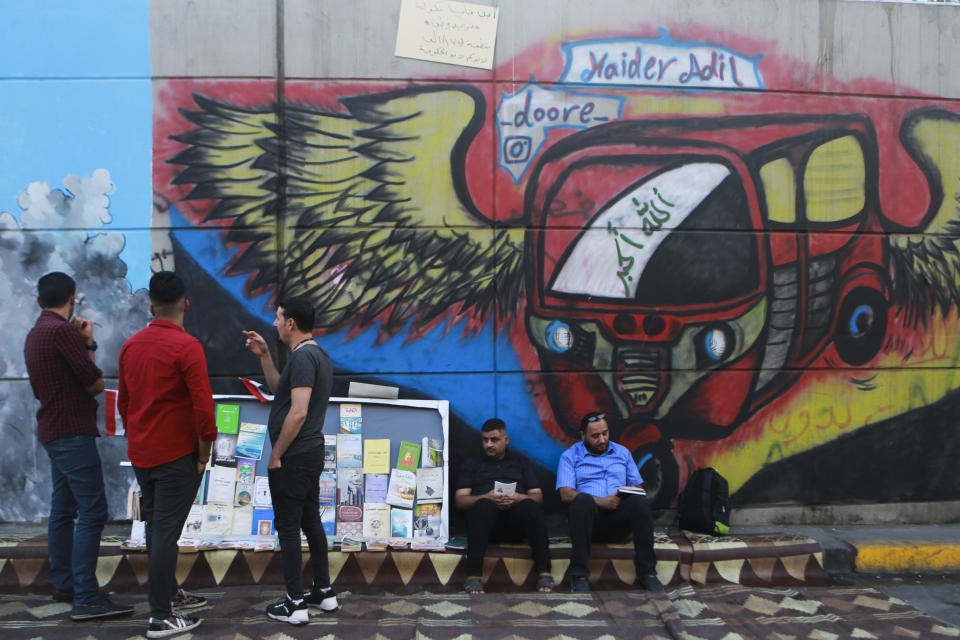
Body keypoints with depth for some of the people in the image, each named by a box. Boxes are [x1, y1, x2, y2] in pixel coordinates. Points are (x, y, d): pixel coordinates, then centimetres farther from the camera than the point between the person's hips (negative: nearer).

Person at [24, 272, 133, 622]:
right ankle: (86, 597, -14)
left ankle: (64, 584, 23)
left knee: (63, 510, 15)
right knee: (92, 511, -12)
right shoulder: (63, 331, -16)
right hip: (72, 432, -11)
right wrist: (88, 344, 1)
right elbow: (95, 383, -15)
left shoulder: (34, 334, 15)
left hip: (52, 432, 11)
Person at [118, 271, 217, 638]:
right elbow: (203, 407, -20)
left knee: (155, 527, 17)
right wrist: (204, 455, -9)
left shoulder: (131, 345, 7)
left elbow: (123, 402, 15)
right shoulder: (186, 346, -16)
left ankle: (168, 594, 32)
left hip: (141, 454, 7)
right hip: (176, 455, -7)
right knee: (166, 532, -3)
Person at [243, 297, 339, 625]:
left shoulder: (302, 357, -19)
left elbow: (298, 413, -25)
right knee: (311, 521, 16)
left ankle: (295, 604, 6)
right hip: (312, 453, 10)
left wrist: (276, 455, -17)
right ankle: (324, 592, 25)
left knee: (288, 527, -1)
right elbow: (280, 389, 22)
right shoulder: (318, 355, 13)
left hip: (293, 458, -10)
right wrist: (264, 356, 15)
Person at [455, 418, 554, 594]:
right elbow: (460, 500, 11)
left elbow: (538, 496, 16)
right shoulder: (472, 464, 24)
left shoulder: (521, 464, 27)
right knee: (483, 505, -37)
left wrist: (519, 498, -8)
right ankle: (473, 576, -42)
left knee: (530, 506, -34)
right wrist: (486, 498, -9)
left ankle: (544, 573, -36)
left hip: (516, 520, 1)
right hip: (486, 516, -1)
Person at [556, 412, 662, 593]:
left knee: (639, 501, -30)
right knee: (582, 499, -36)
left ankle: (646, 572, -23)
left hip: (619, 520, 2)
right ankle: (580, 576, -32)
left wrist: (625, 497, -7)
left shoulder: (622, 452, 22)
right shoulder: (570, 456, 11)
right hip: (589, 515, -2)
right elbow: (566, 494, -3)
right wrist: (600, 502, -18)